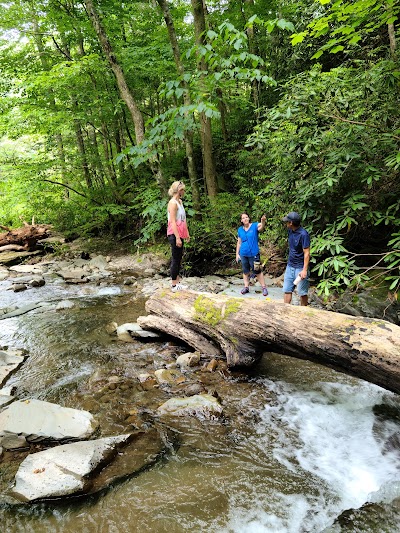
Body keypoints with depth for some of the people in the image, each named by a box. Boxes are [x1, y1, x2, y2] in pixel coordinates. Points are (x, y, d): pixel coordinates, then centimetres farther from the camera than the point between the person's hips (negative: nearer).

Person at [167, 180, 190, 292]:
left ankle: (177, 281, 23)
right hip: (174, 234, -9)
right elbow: (172, 222, -20)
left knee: (179, 257, 14)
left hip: (180, 234, 9)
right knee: (176, 259, -4)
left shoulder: (180, 201, 14)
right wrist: (177, 237, -23)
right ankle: (174, 285, 4)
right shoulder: (173, 203, -15)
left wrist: (186, 233, 20)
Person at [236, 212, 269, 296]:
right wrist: (237, 254, 9)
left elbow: (261, 227, -31)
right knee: (245, 271, 14)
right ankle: (246, 287, 24)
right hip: (243, 254, 4)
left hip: (253, 254, -4)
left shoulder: (255, 226, -7)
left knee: (257, 271, 0)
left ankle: (264, 288, 9)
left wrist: (263, 221, -53)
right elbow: (239, 242, 12)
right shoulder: (240, 230, 5)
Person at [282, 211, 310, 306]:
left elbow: (306, 253, -19)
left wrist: (304, 270, -22)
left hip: (300, 267, -7)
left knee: (302, 293, 3)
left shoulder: (303, 234, -19)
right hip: (290, 266, 7)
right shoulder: (290, 231, 4)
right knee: (287, 290, 7)